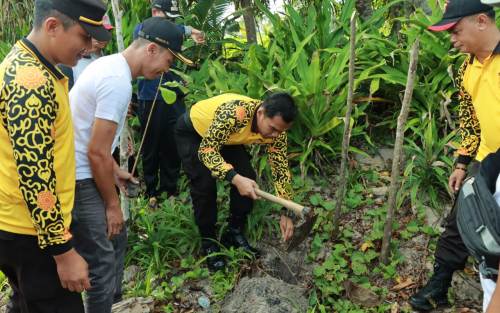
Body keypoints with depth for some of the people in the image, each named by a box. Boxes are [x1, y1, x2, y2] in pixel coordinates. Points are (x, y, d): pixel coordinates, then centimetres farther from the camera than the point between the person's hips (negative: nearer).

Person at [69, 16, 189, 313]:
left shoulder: (109, 65, 8)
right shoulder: (118, 82, -24)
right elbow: (97, 153, -23)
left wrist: (115, 170, 20)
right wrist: (112, 204, -12)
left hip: (76, 173, 10)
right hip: (77, 181, -10)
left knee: (115, 237, 23)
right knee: (102, 263, -2)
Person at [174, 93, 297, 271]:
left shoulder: (276, 129, -22)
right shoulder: (234, 112, -42)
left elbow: (281, 169, -13)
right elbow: (206, 150, -40)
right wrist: (235, 178, -51)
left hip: (226, 136, 5)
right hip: (192, 131, -5)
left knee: (248, 179, -9)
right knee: (205, 184, -18)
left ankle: (235, 233, 10)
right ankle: (208, 242, 1)